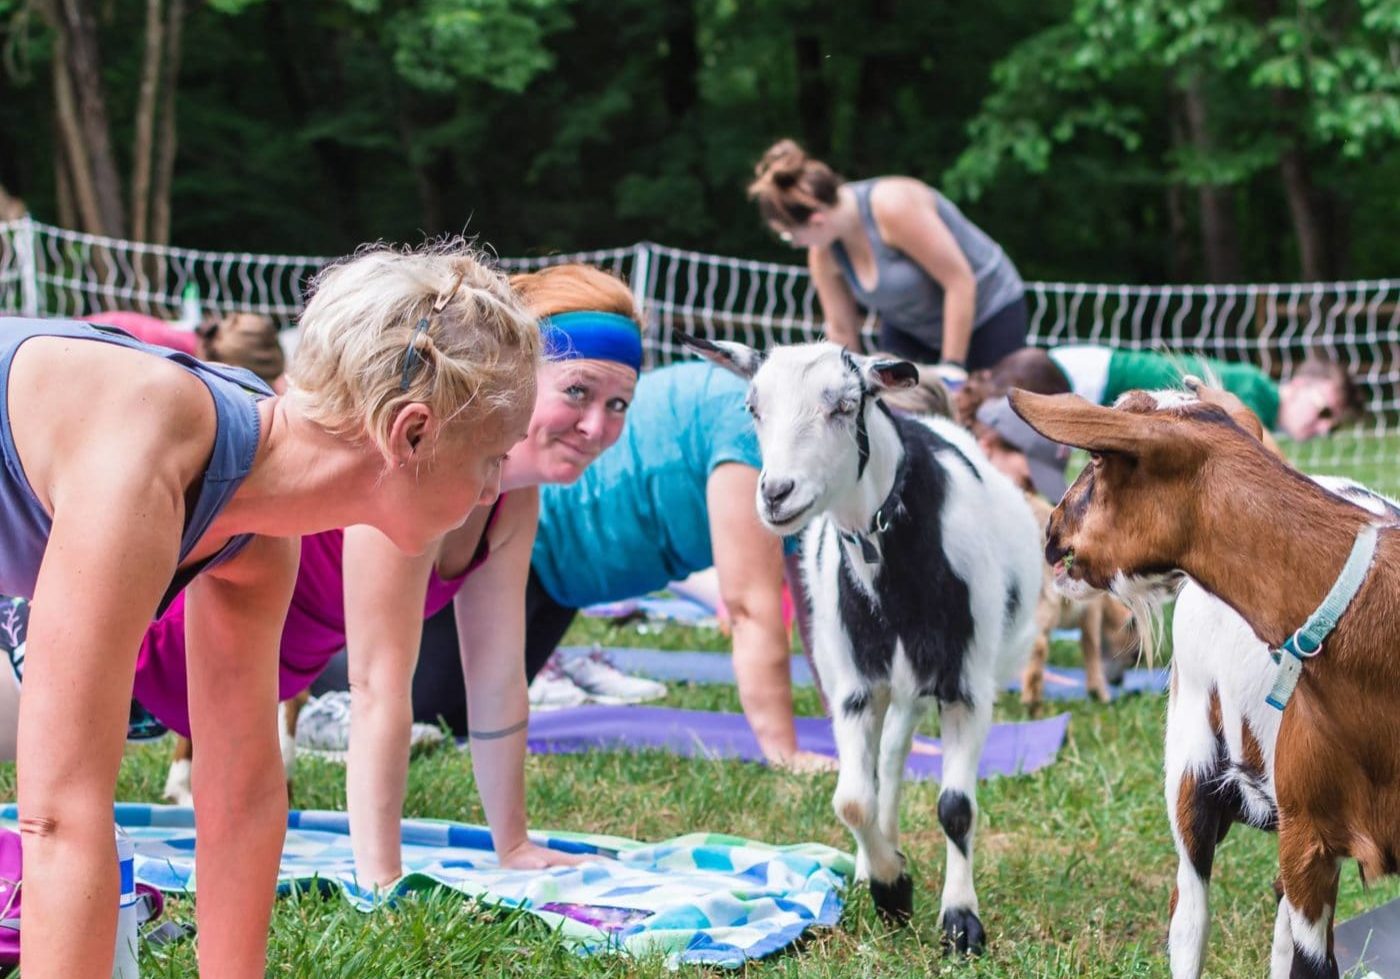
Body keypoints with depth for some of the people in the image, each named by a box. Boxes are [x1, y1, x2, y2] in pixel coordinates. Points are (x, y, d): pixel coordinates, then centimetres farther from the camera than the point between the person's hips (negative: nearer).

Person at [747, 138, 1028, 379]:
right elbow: (841, 330, 0)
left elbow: (960, 281, -28)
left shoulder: (893, 207, -32)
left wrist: (951, 369, -25)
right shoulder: (824, 254, -11)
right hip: (910, 329, 6)